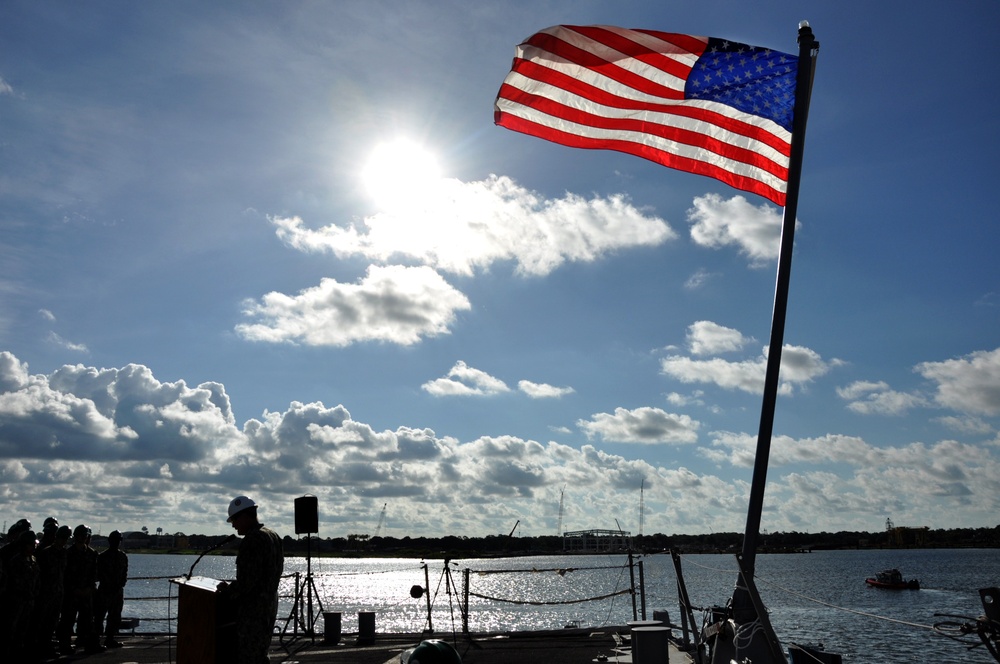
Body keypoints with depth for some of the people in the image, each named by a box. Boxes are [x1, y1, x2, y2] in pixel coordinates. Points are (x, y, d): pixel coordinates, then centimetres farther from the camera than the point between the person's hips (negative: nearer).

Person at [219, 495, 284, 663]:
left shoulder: (252, 540, -19)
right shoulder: (273, 536, 10)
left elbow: (246, 580, -22)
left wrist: (227, 591, -5)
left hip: (252, 608, -9)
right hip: (270, 604, 9)